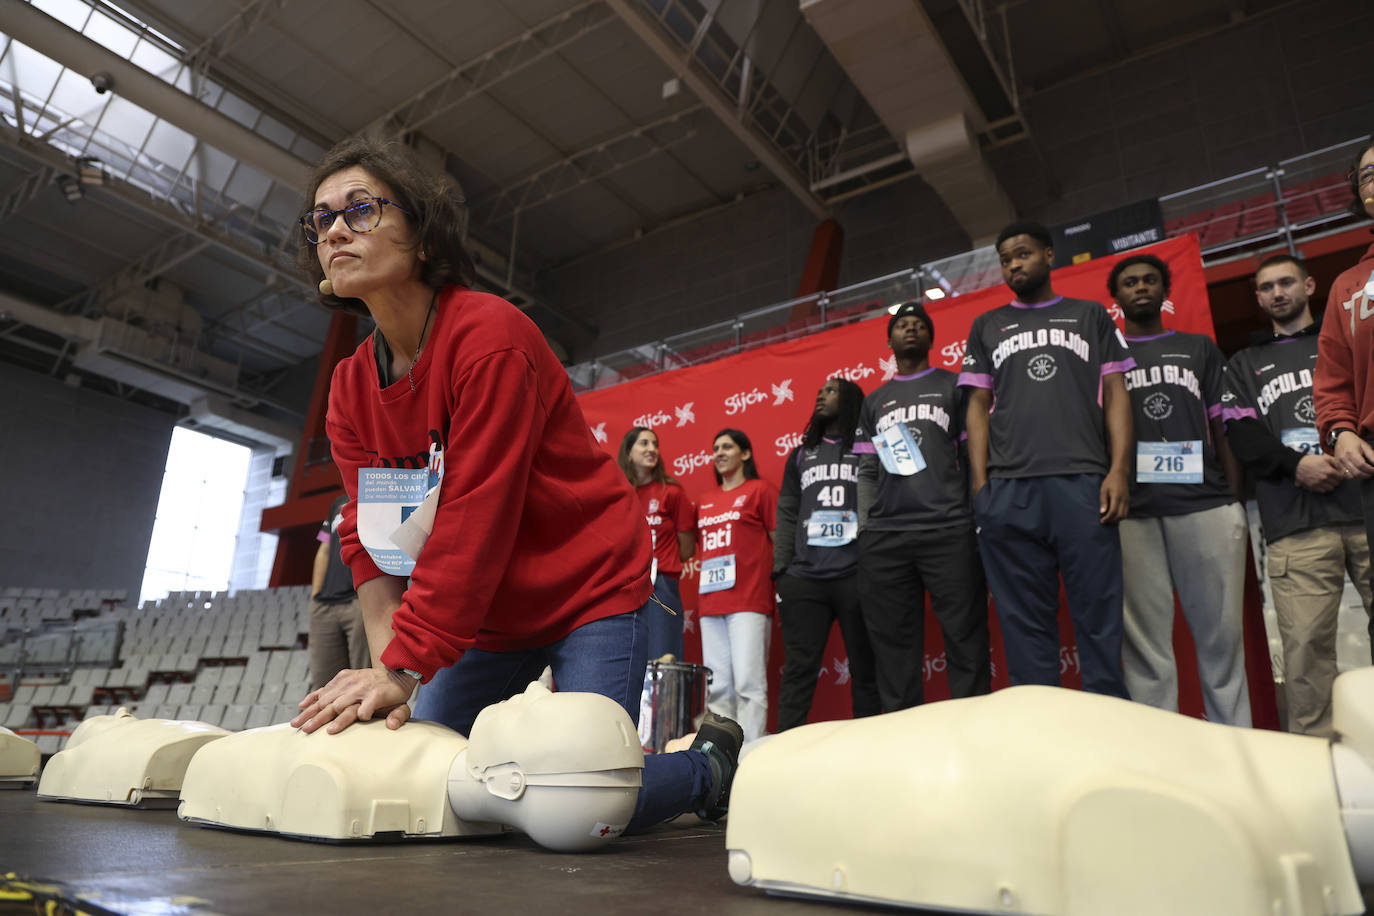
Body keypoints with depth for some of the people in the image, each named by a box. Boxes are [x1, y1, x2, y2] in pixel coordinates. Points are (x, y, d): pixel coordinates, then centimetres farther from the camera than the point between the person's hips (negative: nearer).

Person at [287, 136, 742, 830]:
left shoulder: (490, 335, -20)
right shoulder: (349, 387, 3)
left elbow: (474, 519, -25)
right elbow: (369, 538, -1)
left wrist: (404, 668, -24)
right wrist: (383, 661, -14)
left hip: (588, 591, -7)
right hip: (486, 611, 7)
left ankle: (712, 762, 15)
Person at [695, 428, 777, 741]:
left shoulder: (760, 490, 4)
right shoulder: (705, 500, 20)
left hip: (748, 600, -6)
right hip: (710, 603, 6)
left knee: (748, 682, -10)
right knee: (717, 688, 6)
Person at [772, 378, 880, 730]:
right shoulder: (801, 455, 22)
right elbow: (786, 515, 17)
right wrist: (780, 570, 6)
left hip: (858, 577, -2)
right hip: (803, 580, 3)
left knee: (865, 670, 2)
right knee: (798, 670, -1)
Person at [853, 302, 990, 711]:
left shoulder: (954, 386, 15)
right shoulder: (873, 402, 22)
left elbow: (974, 456, 8)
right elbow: (867, 471, 18)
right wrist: (864, 530, 7)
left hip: (950, 531, -2)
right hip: (884, 538, 3)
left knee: (965, 640, -6)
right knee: (895, 649, 3)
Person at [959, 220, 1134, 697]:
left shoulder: (1090, 316, 19)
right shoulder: (987, 326, 21)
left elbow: (1115, 394, 11)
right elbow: (978, 406, 14)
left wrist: (1119, 469, -4)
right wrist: (979, 483, 1)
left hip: (1083, 484, -1)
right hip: (1009, 491, 1)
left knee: (1099, 621, -3)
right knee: (1025, 627, 2)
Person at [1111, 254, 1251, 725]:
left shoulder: (1200, 348, 21)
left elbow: (1223, 427, 15)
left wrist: (1235, 502, 5)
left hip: (1204, 504, 2)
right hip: (1131, 512, -1)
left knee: (1221, 633, 1)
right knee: (1145, 643, -3)